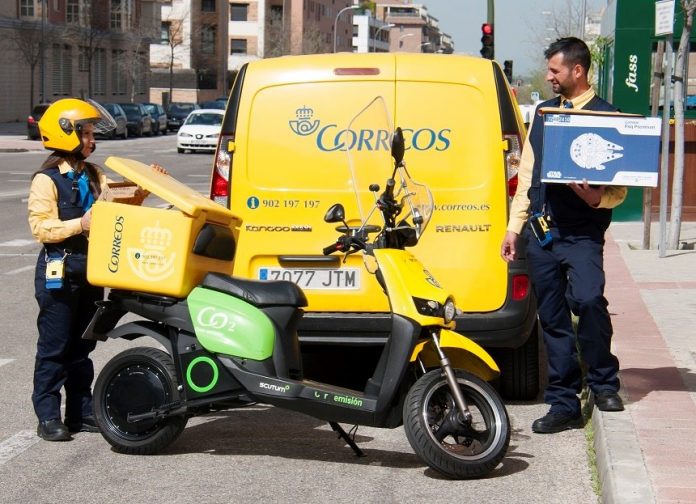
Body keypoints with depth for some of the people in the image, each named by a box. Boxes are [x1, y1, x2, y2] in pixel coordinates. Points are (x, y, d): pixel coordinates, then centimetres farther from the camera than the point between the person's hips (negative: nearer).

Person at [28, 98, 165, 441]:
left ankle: (81, 412, 18)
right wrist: (79, 224, -26)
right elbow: (40, 227, -15)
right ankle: (47, 417, 3)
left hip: (91, 268, 7)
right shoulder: (46, 179, -10)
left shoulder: (93, 175, 13)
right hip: (59, 270, -7)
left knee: (82, 346, 12)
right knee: (54, 347, -2)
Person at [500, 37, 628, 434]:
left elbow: (620, 187, -3)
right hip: (540, 232, 6)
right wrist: (514, 228, 14)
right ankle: (564, 404, 13)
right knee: (552, 320, 6)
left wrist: (597, 198, -24)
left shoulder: (607, 117, -1)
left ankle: (603, 381, -2)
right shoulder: (543, 113, 16)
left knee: (588, 299, -24)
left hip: (582, 233, -5)